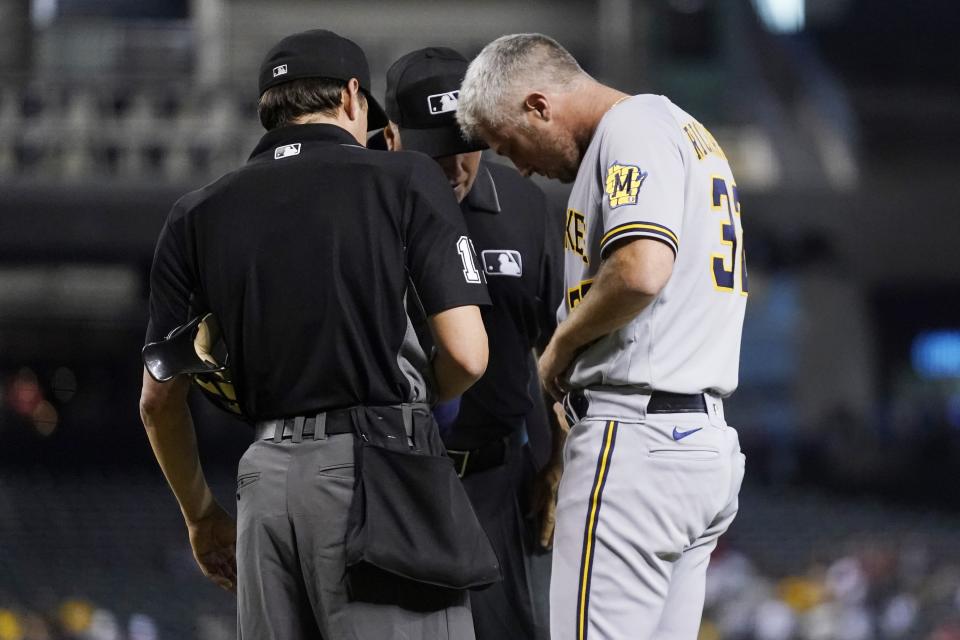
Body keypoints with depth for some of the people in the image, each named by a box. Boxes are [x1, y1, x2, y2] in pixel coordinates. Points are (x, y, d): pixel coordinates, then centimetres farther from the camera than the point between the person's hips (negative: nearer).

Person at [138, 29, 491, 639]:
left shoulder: (198, 215, 13)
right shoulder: (403, 177, 2)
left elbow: (160, 399, 16)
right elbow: (466, 355, -5)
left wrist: (202, 516, 30)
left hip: (266, 472, 5)